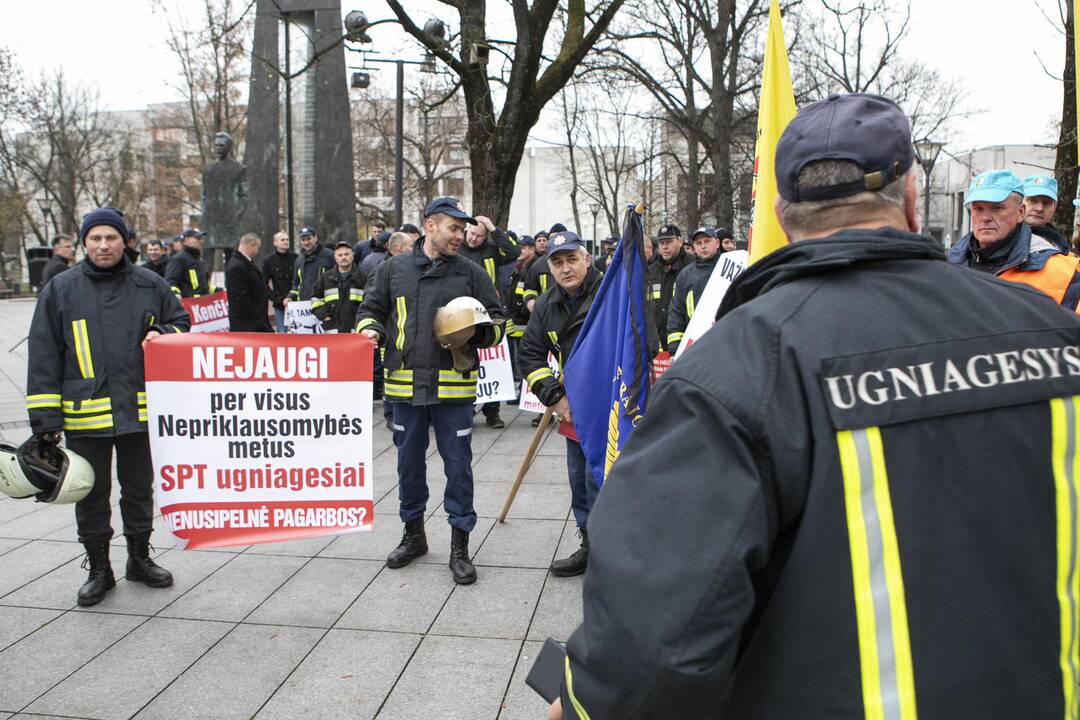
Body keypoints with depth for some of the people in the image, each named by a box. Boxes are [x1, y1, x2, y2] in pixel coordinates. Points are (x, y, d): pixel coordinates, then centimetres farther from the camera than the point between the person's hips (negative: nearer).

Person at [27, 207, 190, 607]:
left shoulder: (149, 285, 4)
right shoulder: (61, 290, 1)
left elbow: (181, 323, 17)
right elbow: (44, 357, 0)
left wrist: (162, 334, -8)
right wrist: (45, 418, -5)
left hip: (140, 410, 1)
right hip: (84, 416, -1)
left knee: (139, 489, 14)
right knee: (91, 495, 9)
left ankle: (140, 558, 31)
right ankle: (99, 569, 24)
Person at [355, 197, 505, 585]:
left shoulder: (471, 273, 4)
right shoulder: (394, 268, 8)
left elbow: (496, 322, 8)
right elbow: (371, 308, 17)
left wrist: (476, 331, -13)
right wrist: (371, 329, -5)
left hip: (453, 386, -2)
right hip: (406, 384, 2)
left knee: (458, 465, 3)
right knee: (409, 462, 14)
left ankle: (460, 545, 16)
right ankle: (413, 534, 33)